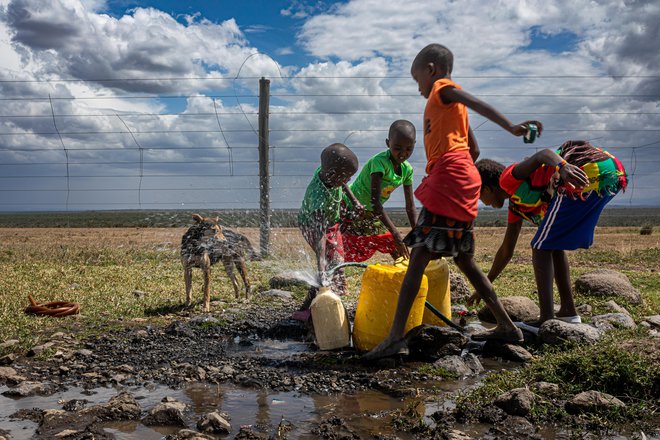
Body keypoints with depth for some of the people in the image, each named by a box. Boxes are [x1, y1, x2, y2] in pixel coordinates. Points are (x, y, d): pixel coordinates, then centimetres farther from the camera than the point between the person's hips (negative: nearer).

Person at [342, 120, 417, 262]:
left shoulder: (407, 169, -8)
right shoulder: (380, 161, -31)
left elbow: (410, 206, -1)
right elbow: (375, 202, -36)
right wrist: (395, 233, -39)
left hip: (372, 213, 7)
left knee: (395, 248, 9)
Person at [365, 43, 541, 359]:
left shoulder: (442, 87, 3)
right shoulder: (451, 105, 29)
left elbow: (478, 104, -16)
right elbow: (474, 150, 29)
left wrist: (511, 128, -31)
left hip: (448, 178, -10)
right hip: (462, 182, 10)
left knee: (419, 256, -14)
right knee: (463, 259, 15)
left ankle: (395, 336, -17)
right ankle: (506, 327, 21)